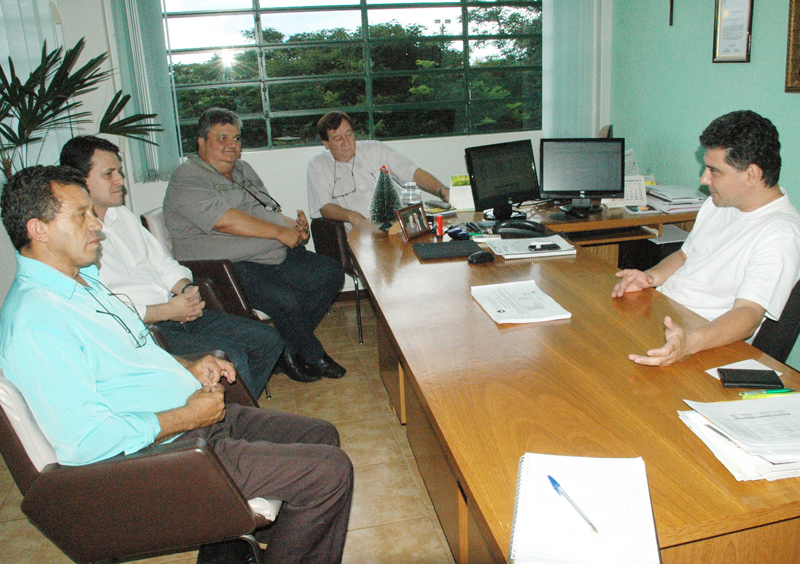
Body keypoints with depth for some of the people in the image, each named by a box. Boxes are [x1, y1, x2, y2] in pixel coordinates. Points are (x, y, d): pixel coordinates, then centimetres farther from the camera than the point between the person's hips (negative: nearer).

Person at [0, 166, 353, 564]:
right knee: (330, 471, -13)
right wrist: (188, 416, -19)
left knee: (321, 436, 13)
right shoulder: (34, 321, -22)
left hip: (192, 414, 10)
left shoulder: (82, 279, 11)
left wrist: (187, 370, 7)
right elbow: (84, 440, -28)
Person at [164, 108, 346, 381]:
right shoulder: (187, 179, -7)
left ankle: (291, 347, 2)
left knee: (331, 273, -5)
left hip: (279, 256, 9)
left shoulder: (243, 170, 22)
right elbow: (225, 220, -22)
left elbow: (271, 213, 26)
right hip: (231, 267, -9)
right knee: (288, 300, -30)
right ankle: (313, 355, 1)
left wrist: (295, 225, 2)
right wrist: (280, 232, -19)